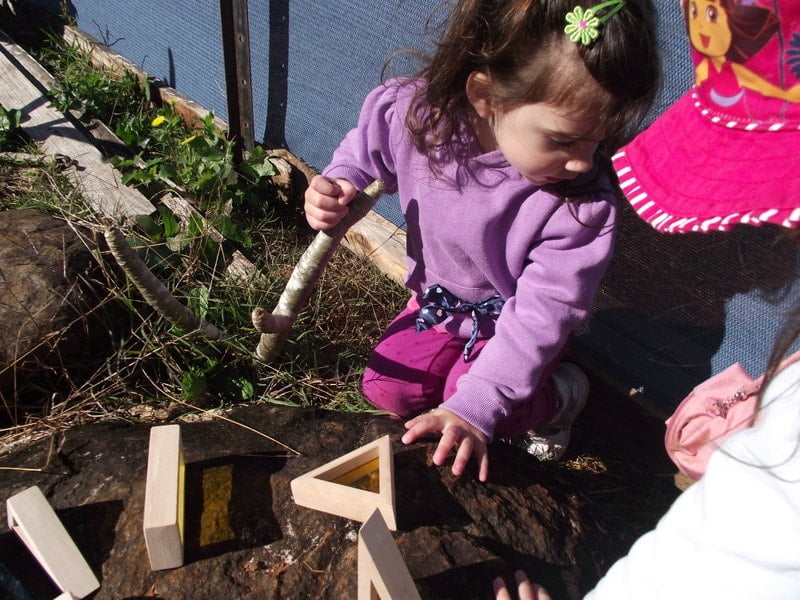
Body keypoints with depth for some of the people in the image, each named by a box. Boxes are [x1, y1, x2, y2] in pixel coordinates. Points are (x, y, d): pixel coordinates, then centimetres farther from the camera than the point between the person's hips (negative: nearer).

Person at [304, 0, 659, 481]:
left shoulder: (584, 205, -34)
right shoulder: (410, 114, -28)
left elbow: (539, 315, -31)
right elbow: (364, 154, -3)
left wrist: (472, 410, -35)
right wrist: (336, 188, -25)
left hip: (511, 322, -3)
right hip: (437, 300, 4)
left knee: (473, 404, -21)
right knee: (386, 389, -4)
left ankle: (561, 393, 8)